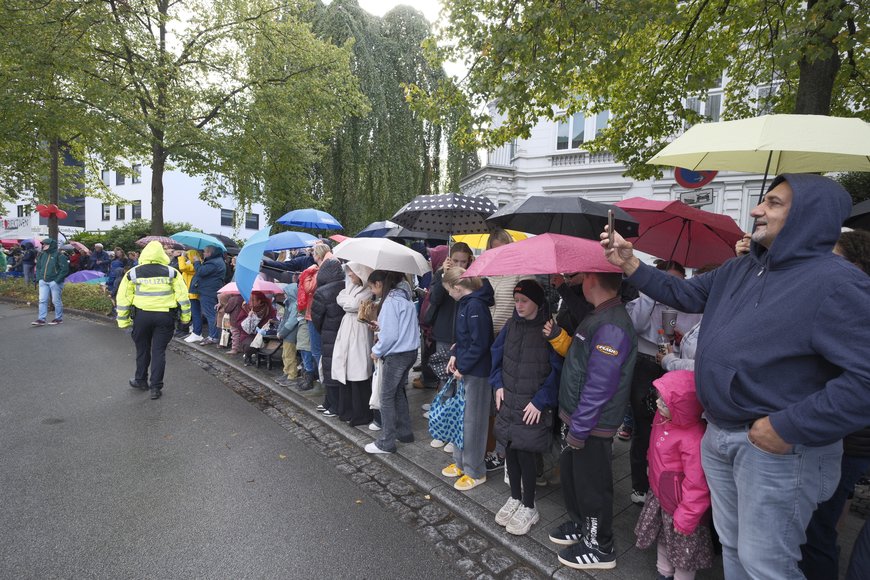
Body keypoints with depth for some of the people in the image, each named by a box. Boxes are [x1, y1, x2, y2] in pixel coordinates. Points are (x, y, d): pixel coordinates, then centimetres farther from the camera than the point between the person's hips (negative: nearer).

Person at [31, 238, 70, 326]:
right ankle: (41, 319, 8)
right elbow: (38, 266, 22)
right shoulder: (42, 254, 10)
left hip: (54, 282, -6)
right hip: (43, 282, 6)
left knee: (56, 301, 2)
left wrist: (57, 280, -16)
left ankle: (59, 318, 14)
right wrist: (39, 277, 9)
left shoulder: (59, 255, -10)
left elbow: (65, 269, -13)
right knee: (42, 300, 4)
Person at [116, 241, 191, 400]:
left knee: (142, 349, 18)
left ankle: (141, 380, 34)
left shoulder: (133, 273, 3)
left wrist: (123, 320, 11)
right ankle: (156, 387, 7)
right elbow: (182, 295, 0)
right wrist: (185, 315, 8)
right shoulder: (171, 272, 1)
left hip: (142, 315, 1)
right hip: (165, 316, 0)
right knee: (159, 351, 5)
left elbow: (123, 298, 3)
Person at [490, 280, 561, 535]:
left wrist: (540, 401, -14)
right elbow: (496, 352, 14)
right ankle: (515, 498, 35)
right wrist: (498, 384, 5)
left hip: (533, 407, -5)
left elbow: (557, 370, -13)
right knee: (510, 449, 13)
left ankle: (529, 508, 22)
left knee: (524, 452, -1)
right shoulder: (511, 325, 3)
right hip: (508, 401, 5)